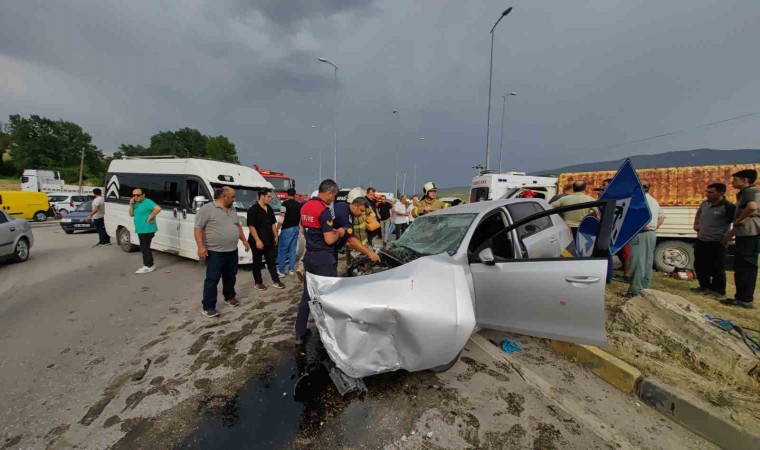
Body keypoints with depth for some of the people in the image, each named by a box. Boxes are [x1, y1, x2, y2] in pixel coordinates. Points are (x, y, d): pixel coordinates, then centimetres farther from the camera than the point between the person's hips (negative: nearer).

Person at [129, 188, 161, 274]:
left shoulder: (147, 202, -15)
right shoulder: (136, 204, 15)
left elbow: (158, 208, -31)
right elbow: (131, 215, 16)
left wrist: (150, 217, -24)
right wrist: (131, 205, 2)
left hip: (147, 230, -10)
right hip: (141, 230, 10)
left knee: (144, 248, -5)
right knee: (144, 247, 16)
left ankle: (148, 266, 4)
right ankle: (151, 264, 26)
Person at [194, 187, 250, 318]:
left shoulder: (232, 210, 12)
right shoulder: (207, 209, -11)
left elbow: (238, 226, 21)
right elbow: (198, 228, -14)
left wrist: (244, 240, 18)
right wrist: (201, 246, -21)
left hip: (232, 251, 7)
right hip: (215, 252, -7)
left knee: (230, 277, 17)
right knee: (212, 279, -1)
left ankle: (230, 297, 35)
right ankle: (208, 307, 7)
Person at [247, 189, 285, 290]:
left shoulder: (270, 209, 10)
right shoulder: (253, 209, -13)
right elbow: (251, 226, -17)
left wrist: (275, 236, 12)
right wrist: (257, 240, -21)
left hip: (269, 241, 7)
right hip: (257, 242, -7)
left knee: (272, 261, 11)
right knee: (257, 263, 7)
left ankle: (275, 281, 19)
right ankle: (258, 282, 19)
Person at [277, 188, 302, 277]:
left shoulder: (285, 203, -10)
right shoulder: (299, 204, 8)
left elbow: (282, 218, -15)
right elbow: (301, 217, 14)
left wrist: (277, 229, -9)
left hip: (287, 229, -6)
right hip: (296, 228, 6)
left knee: (282, 250, 0)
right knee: (293, 250, 11)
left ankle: (281, 271, 2)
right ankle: (291, 270, 16)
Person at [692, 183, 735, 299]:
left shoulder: (728, 207, -15)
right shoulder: (705, 203, 6)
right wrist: (696, 224, 16)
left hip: (716, 243, -7)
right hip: (701, 241, 7)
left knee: (717, 269, 2)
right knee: (699, 265, 16)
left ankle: (719, 290, 16)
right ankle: (704, 286, 31)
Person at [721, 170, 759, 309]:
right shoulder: (744, 193, 22)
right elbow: (740, 212, 27)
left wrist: (738, 220, -16)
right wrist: (730, 234, 27)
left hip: (748, 233, -10)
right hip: (747, 234, 10)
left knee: (743, 266, -7)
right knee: (746, 266, 12)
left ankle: (745, 299, -3)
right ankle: (744, 297, 18)